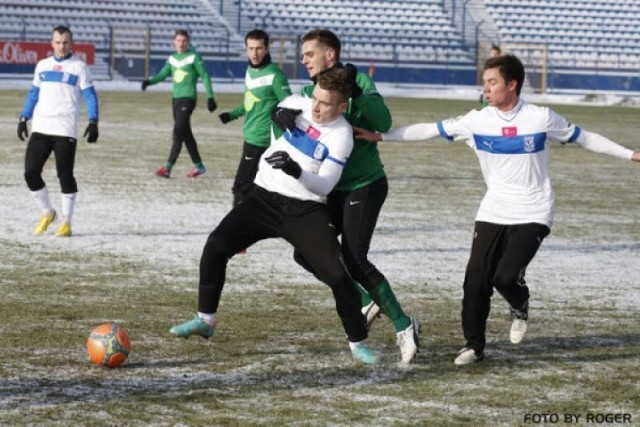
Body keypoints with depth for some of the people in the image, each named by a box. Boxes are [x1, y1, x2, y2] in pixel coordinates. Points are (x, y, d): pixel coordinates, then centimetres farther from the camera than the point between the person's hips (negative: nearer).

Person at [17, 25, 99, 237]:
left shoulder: (79, 67, 2)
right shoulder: (42, 65, 14)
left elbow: (90, 96, -1)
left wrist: (93, 122, -12)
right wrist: (24, 118, 14)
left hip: (65, 130, -4)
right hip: (40, 128, 4)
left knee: (65, 175, -4)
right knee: (31, 173, -2)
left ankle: (66, 222, 5)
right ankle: (47, 212, 17)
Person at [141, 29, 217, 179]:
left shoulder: (194, 57, -4)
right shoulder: (172, 58, 13)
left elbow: (204, 76, -3)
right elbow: (163, 74, 10)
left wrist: (210, 97, -7)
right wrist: (149, 81, -10)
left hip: (188, 98, -7)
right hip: (176, 98, 7)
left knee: (178, 132, -14)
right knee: (185, 133, 11)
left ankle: (168, 168, -19)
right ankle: (198, 165, 21)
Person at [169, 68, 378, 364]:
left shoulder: (341, 136, -13)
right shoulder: (299, 105, 0)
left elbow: (325, 186, -21)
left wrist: (297, 172, -38)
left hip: (306, 211, -4)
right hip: (265, 197, 4)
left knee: (337, 275, -15)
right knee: (216, 246, -9)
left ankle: (358, 342, 5)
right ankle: (205, 320, 7)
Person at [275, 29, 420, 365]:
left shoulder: (358, 82, -9)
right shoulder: (309, 93, 8)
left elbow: (384, 123, -19)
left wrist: (356, 92, -31)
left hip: (365, 185, -7)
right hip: (331, 189, 7)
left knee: (354, 259, -17)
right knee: (305, 252, 3)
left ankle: (403, 326, -6)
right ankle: (364, 302, 19)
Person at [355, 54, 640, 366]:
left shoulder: (541, 118, -9)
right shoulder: (477, 121, -3)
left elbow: (584, 138, 2)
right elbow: (430, 130, 2)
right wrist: (380, 137, 0)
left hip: (533, 215, -3)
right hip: (492, 214, 3)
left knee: (506, 276, -18)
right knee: (476, 281, -2)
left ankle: (520, 308, 17)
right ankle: (474, 345, 17)